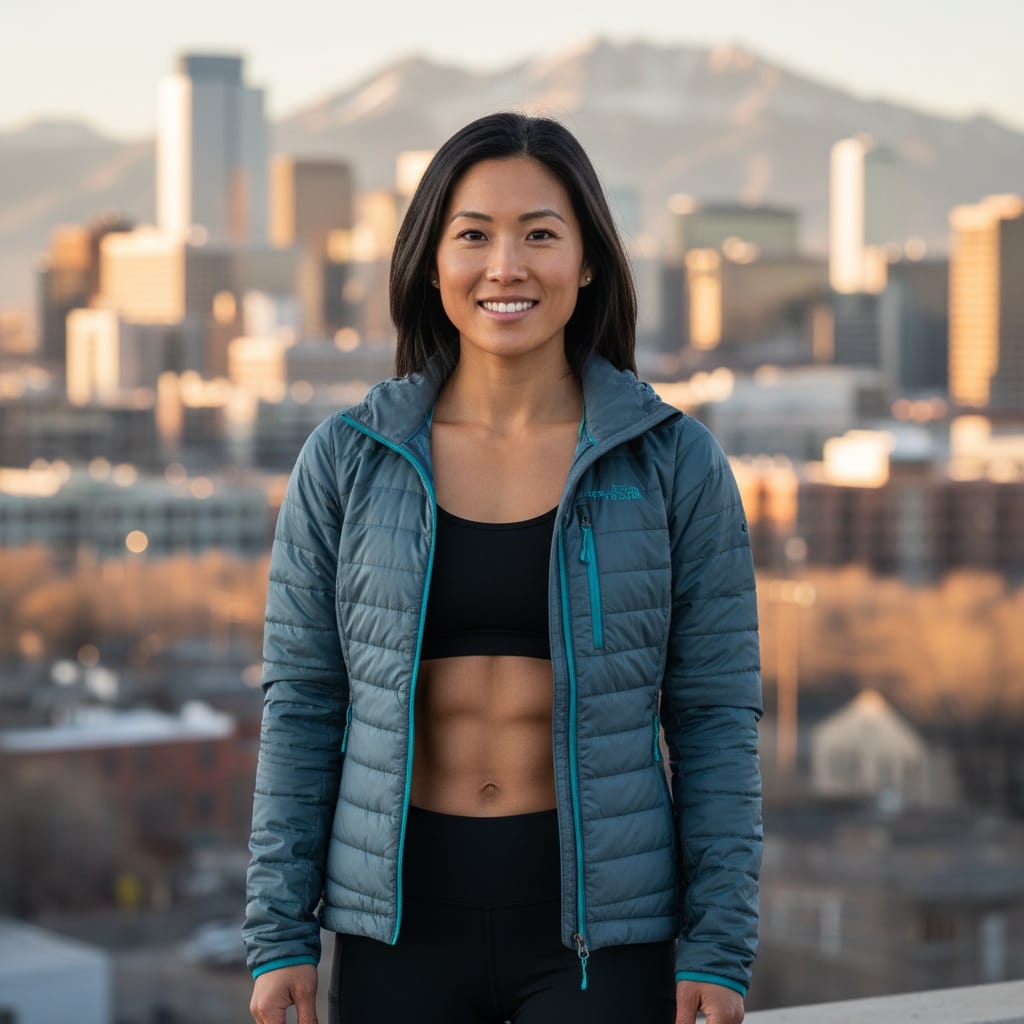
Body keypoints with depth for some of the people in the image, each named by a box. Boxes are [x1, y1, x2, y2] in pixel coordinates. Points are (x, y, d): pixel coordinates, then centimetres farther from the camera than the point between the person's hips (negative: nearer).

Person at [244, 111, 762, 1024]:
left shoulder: (676, 463, -2)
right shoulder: (346, 461, 1)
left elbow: (716, 718, 0)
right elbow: (300, 706, 4)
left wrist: (719, 950, -5)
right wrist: (280, 936, 1)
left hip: (599, 920, -1)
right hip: (401, 916, 1)